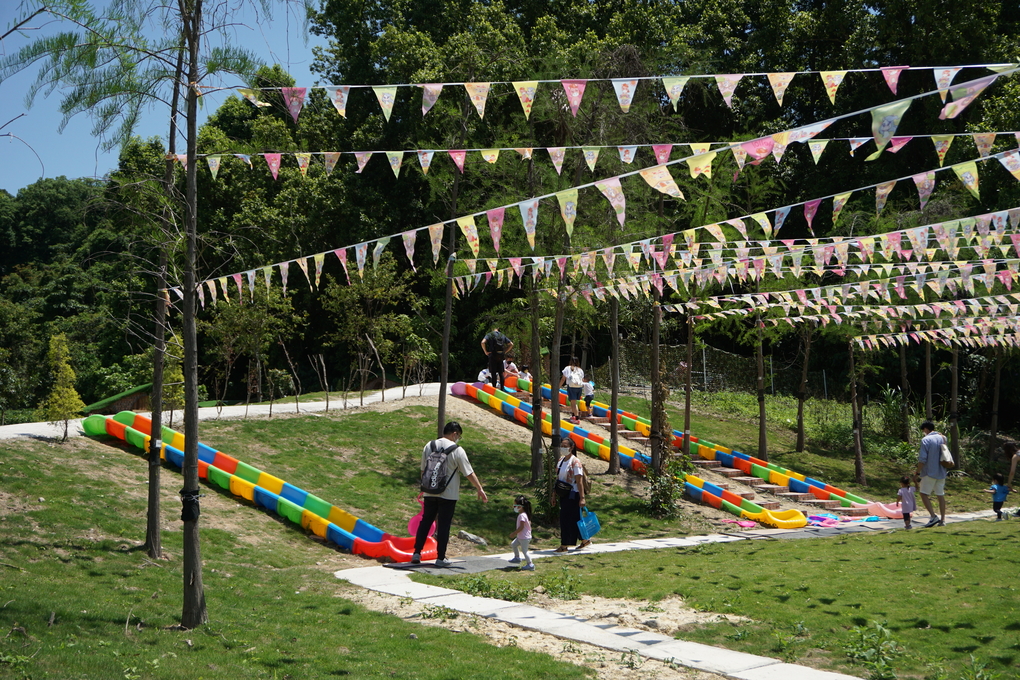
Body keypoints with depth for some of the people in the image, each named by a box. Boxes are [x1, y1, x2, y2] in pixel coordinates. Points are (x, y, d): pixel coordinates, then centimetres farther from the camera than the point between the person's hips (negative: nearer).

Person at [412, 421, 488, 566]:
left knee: (425, 521, 13)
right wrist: (480, 490, 1)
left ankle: (416, 553, 11)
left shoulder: (429, 446, 4)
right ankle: (440, 558, 6)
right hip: (448, 495, -4)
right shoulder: (457, 450, -10)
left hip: (430, 493, 4)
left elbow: (423, 470, 12)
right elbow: (469, 473, -8)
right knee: (444, 525, 2)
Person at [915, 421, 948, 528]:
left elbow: (922, 459, -15)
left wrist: (918, 473, -9)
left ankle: (933, 516, -13)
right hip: (941, 473, 7)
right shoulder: (943, 438, 9)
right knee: (941, 495, 10)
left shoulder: (925, 440, -12)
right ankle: (942, 520, 11)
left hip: (930, 472, -7)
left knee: (924, 494, -1)